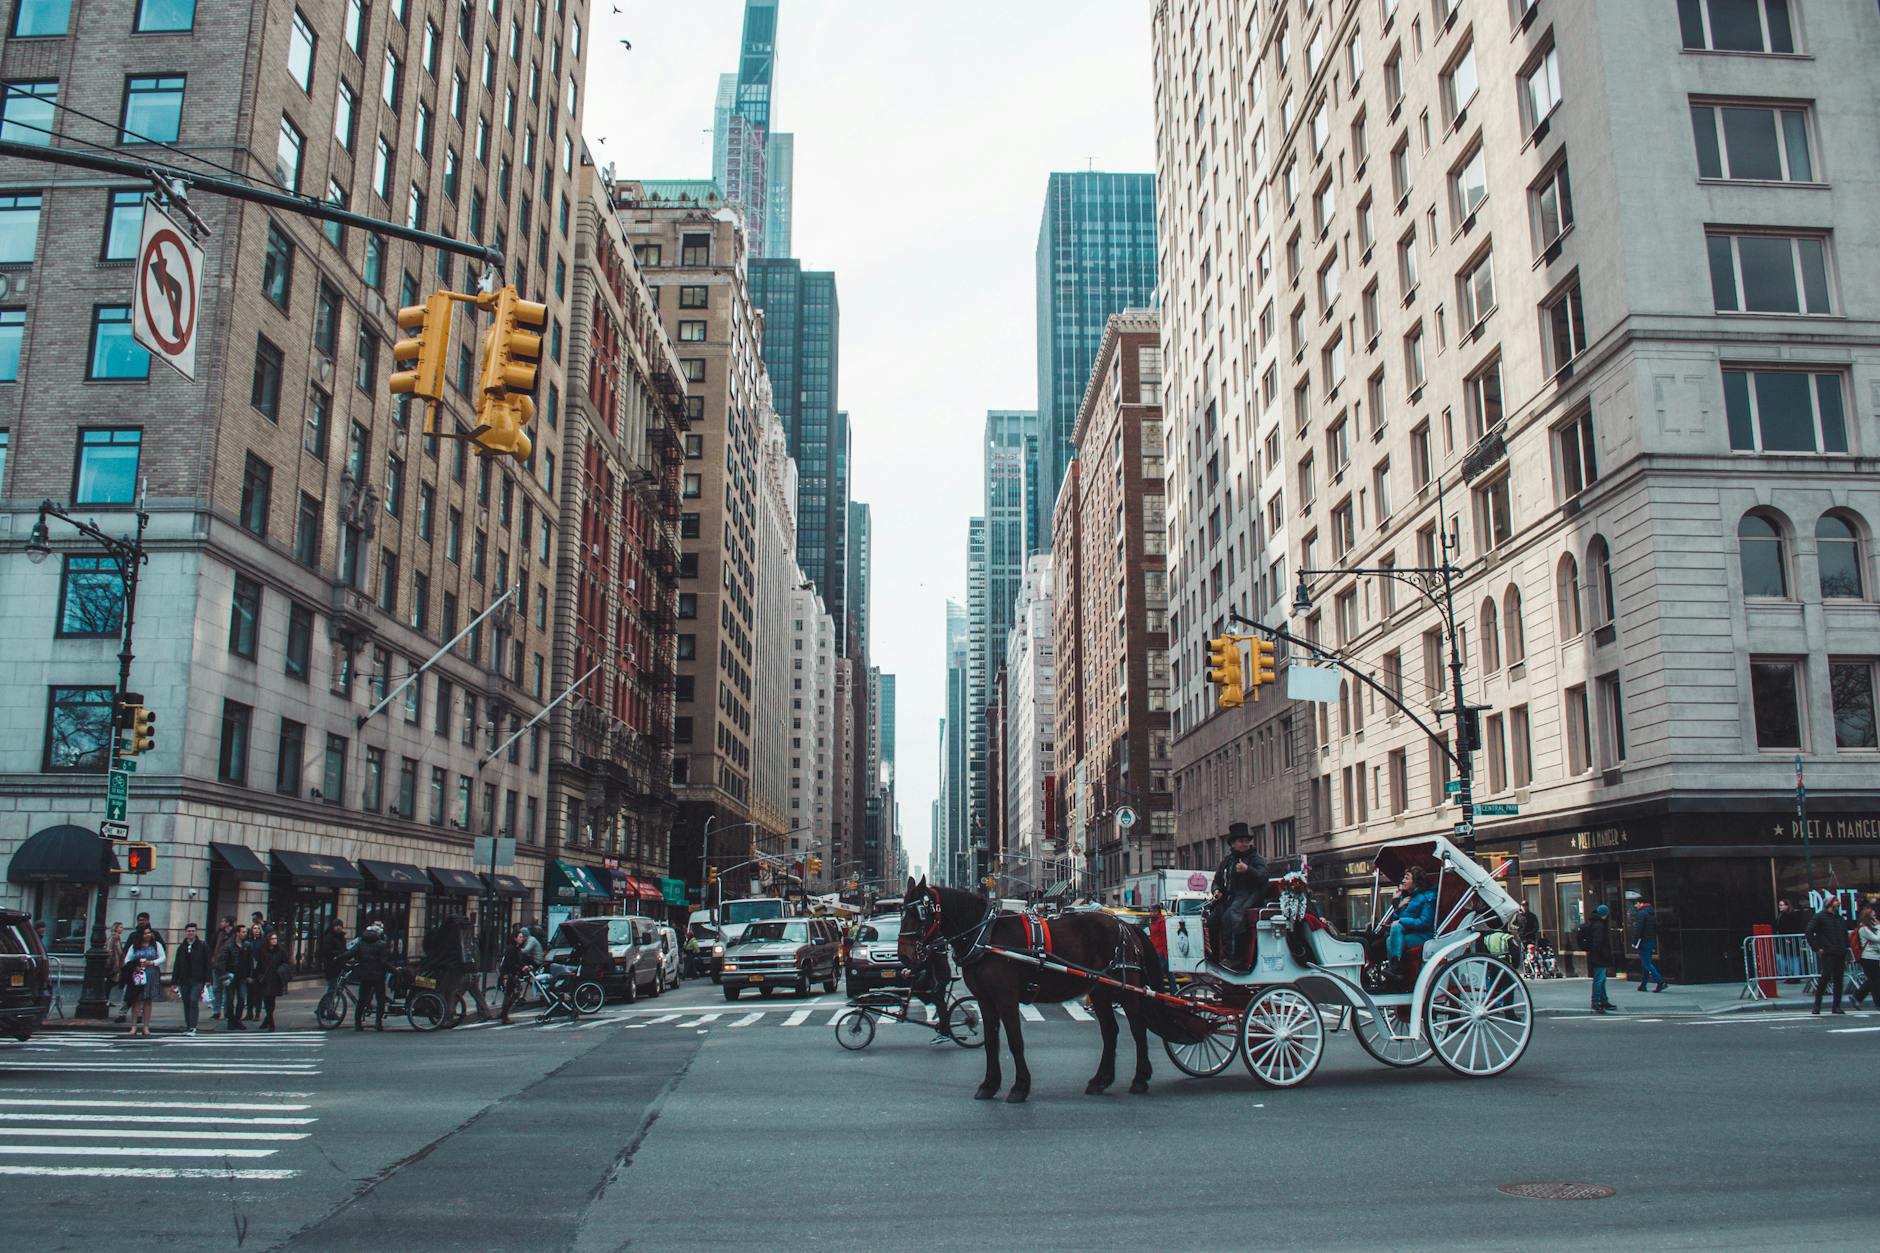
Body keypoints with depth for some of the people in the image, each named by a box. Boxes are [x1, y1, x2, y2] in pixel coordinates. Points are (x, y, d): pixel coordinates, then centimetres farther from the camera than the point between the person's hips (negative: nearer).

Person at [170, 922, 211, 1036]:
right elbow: (176, 965, 15)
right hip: (184, 980, 4)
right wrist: (174, 982, 9)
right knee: (186, 1004, 7)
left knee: (194, 1002, -13)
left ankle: (193, 1028, -13)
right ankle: (188, 1026, 16)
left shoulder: (202, 946, 2)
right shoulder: (181, 947, 13)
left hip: (197, 980, -4)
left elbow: (207, 964, 1)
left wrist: (207, 980, -6)